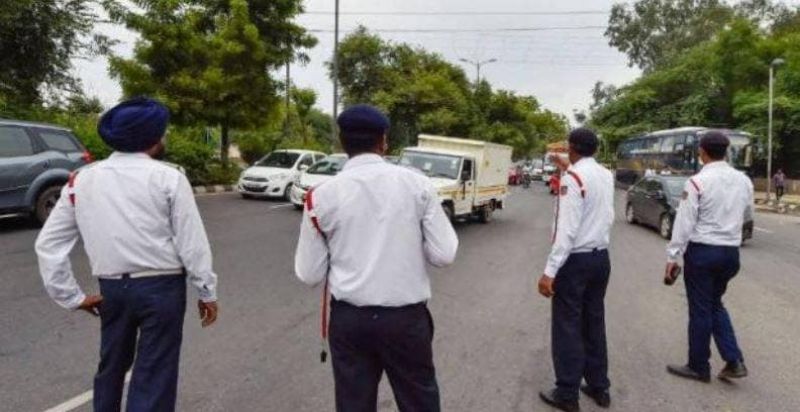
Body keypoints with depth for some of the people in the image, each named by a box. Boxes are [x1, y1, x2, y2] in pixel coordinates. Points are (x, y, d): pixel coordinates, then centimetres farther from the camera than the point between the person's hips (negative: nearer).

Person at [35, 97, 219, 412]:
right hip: (161, 287, -4)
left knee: (111, 366, 26)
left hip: (111, 288, 5)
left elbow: (48, 244, 4)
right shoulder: (168, 178, -10)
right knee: (153, 377, 6)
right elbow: (191, 243, -10)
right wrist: (207, 291, 0)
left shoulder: (82, 180, 3)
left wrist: (72, 296, 8)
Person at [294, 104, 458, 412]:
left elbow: (309, 274, -3)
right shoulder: (417, 184, -7)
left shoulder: (322, 196, -7)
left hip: (348, 319, 1)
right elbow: (444, 255, -6)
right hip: (406, 317, 0)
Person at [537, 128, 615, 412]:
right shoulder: (607, 176, 6)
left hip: (575, 260, -7)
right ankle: (599, 387, 27)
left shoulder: (572, 177, -17)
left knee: (568, 325, 3)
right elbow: (607, 217, 12)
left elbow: (567, 229, -21)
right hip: (601, 257, 7)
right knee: (594, 322, 16)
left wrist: (550, 271, -21)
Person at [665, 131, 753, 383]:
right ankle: (734, 361, 15)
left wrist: (673, 256, -10)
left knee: (700, 310, 6)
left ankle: (699, 367, 18)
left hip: (702, 251, -6)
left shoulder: (698, 182, -15)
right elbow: (747, 213, 18)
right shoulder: (744, 180, 3)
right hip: (731, 251, 6)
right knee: (715, 305, 22)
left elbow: (684, 222, -16)